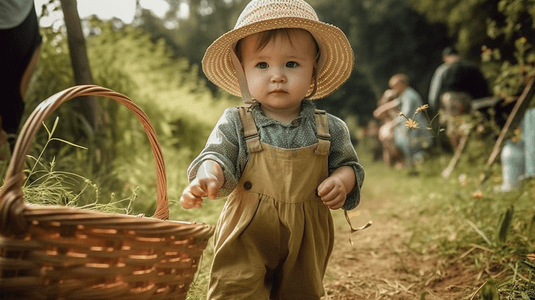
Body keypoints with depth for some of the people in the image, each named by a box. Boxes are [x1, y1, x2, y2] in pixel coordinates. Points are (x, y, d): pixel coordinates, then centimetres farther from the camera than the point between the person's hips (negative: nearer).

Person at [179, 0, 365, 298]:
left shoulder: (329, 128, -2)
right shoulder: (236, 124, -6)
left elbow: (349, 165, 8)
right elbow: (217, 157, -12)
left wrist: (342, 181, -14)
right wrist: (208, 177, -34)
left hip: (307, 241, 2)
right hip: (248, 238, -2)